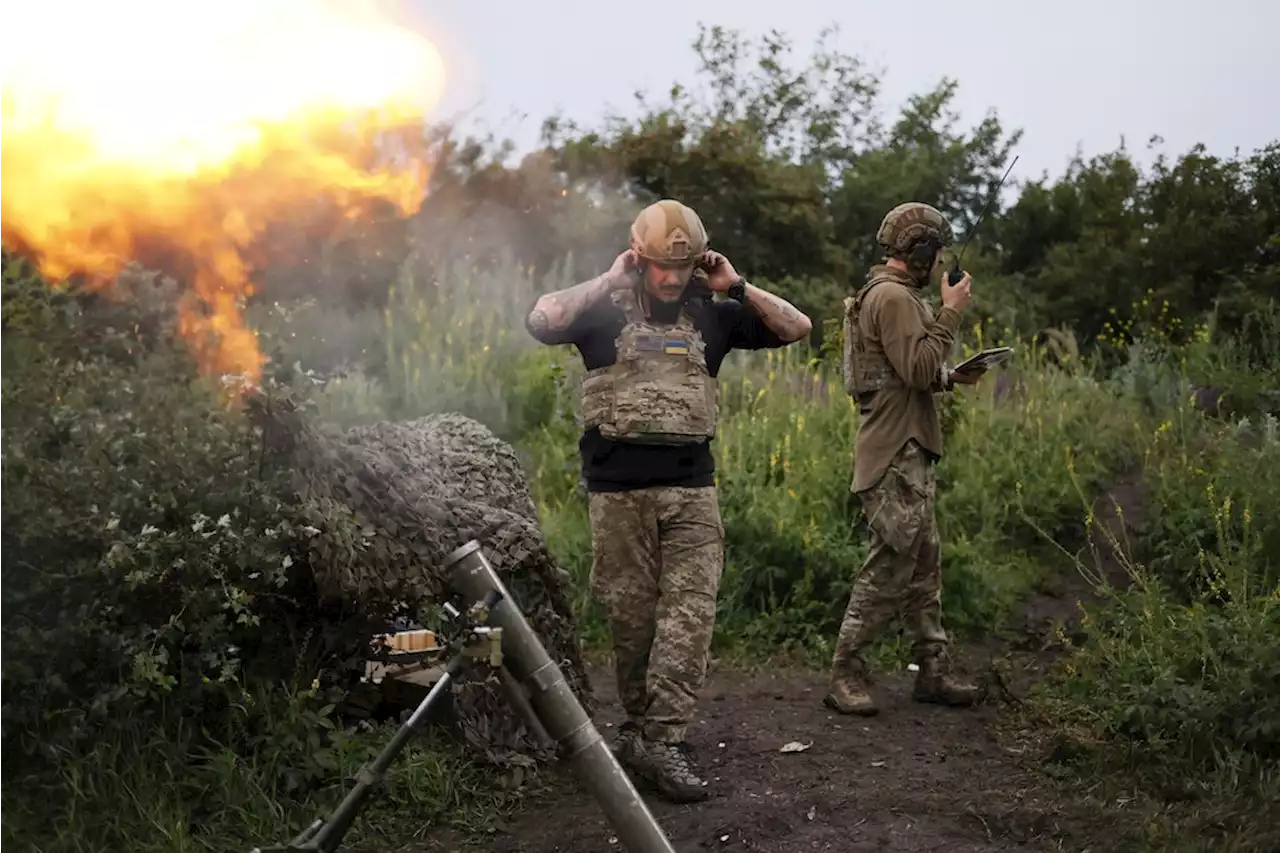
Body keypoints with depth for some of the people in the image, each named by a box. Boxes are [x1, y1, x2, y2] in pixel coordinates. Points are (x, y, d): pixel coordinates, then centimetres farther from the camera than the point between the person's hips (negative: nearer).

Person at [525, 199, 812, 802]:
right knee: (631, 614, 5)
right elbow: (540, 322, -17)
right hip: (618, 487, -2)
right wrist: (608, 280, -10)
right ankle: (641, 725, 20)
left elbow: (796, 328, 12)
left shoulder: (710, 315, 12)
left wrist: (736, 287, 3)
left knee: (690, 610, -9)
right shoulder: (605, 310, 3)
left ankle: (660, 739, -8)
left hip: (691, 486, 2)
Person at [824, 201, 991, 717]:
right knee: (889, 567, -9)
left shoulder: (898, 294, 21)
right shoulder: (893, 297, -13)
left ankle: (932, 671, 18)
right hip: (896, 456, -11)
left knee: (924, 564, 12)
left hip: (910, 452, 11)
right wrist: (950, 313, -14)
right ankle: (846, 674, -3)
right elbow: (919, 369, -21)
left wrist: (952, 378, 11)